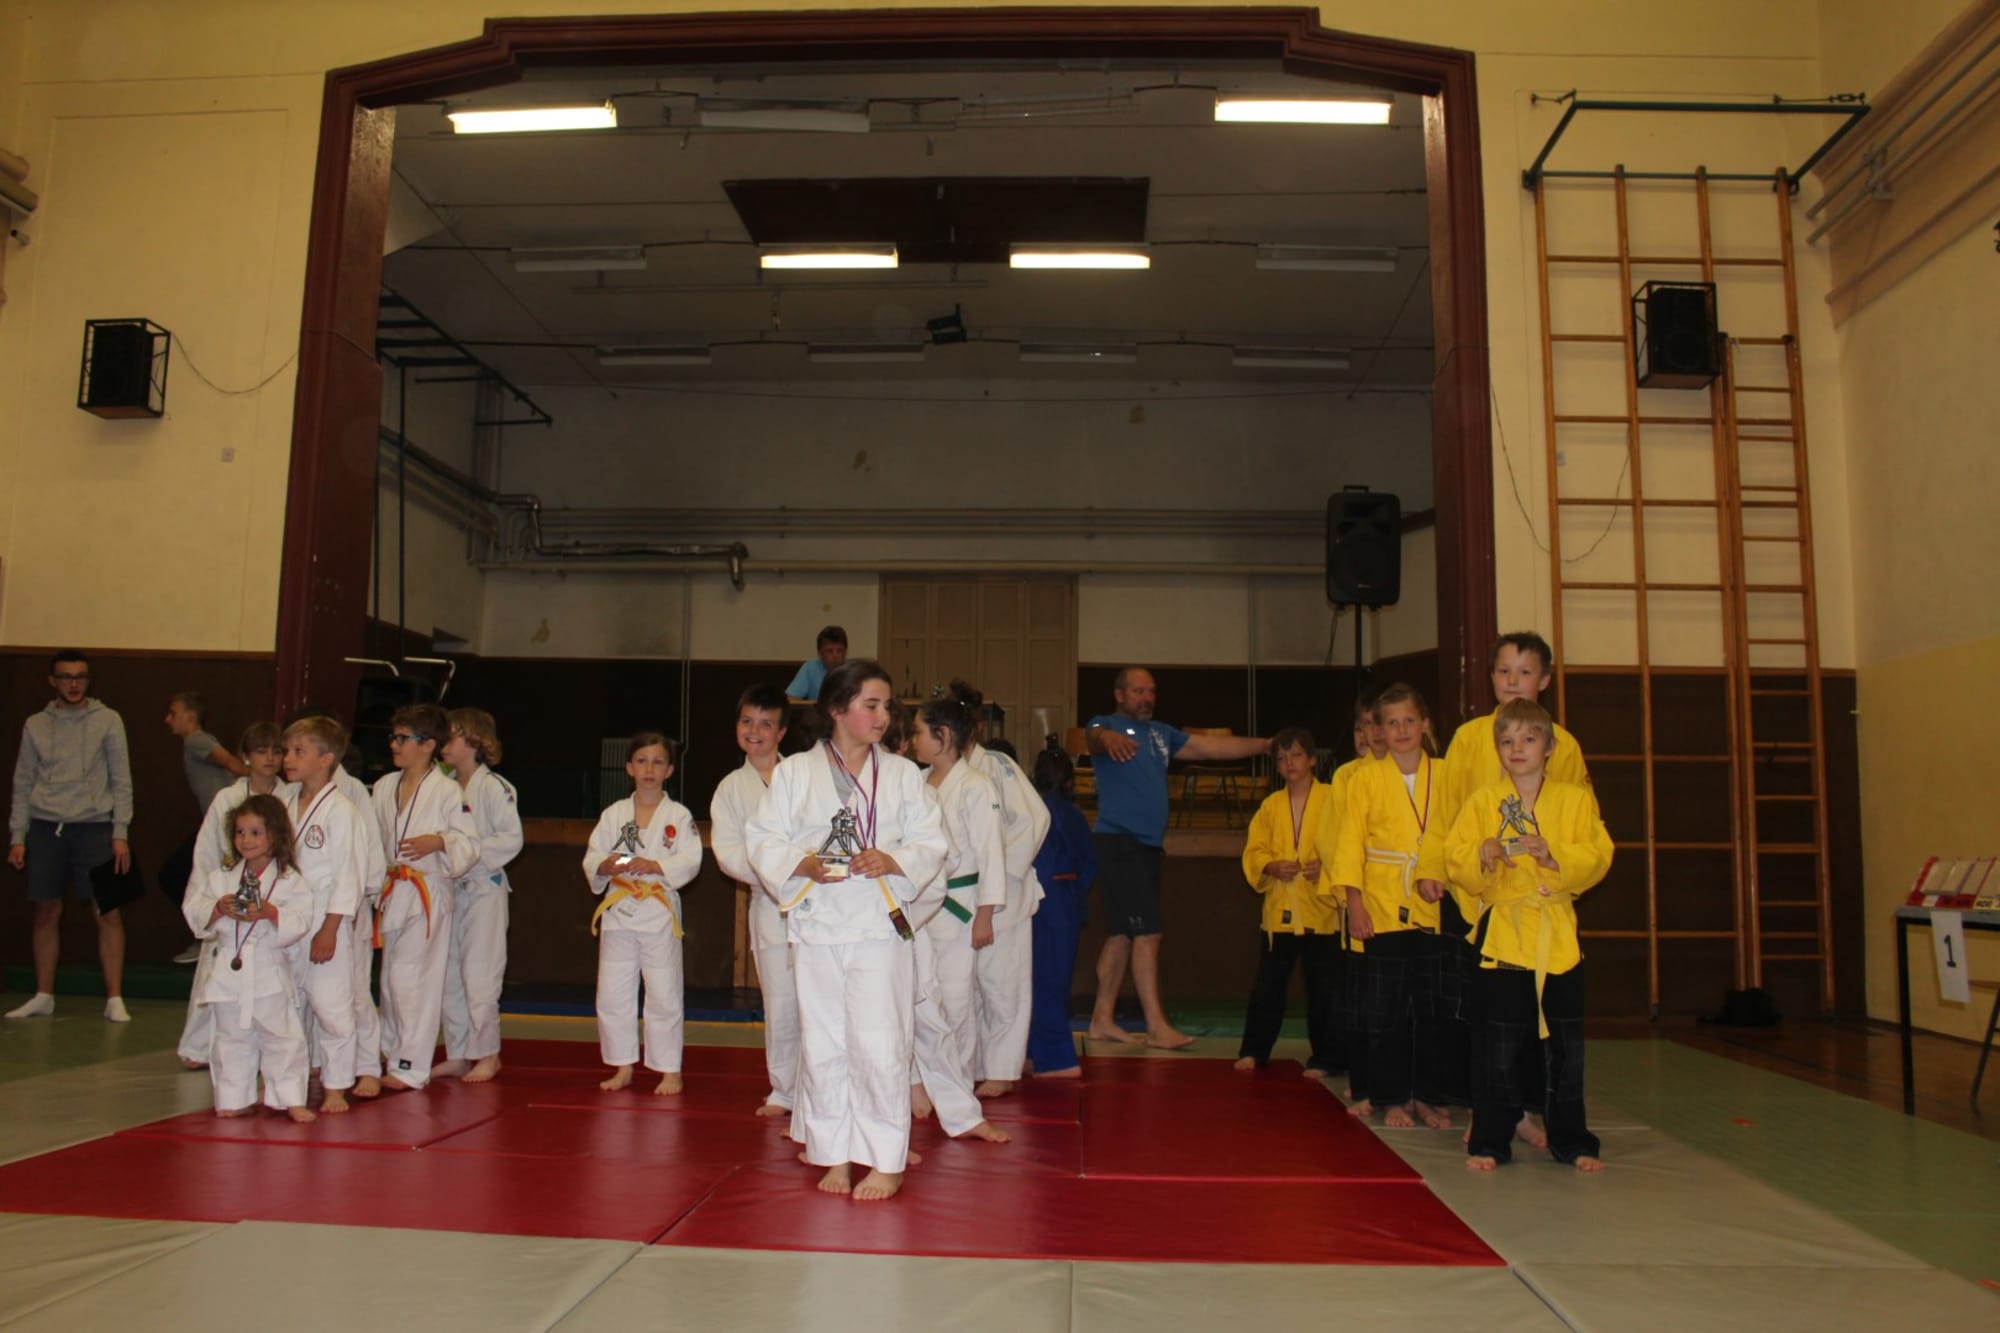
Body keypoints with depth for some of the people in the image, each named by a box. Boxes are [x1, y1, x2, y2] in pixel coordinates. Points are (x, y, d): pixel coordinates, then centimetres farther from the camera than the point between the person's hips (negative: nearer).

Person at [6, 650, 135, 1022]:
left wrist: (120, 833, -5)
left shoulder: (107, 720, 3)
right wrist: (17, 836, 5)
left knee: (108, 912, -5)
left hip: (94, 827, -2)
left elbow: (121, 781, 1)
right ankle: (43, 997, 19)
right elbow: (23, 785, 12)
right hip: (45, 827, 2)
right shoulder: (36, 725, 10)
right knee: (47, 912, 8)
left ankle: (114, 999, 0)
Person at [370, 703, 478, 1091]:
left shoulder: (447, 791, -8)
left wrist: (439, 841, -24)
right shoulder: (384, 787, 10)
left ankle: (411, 1066, 0)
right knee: (390, 976, 13)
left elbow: (470, 845, -7)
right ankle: (390, 1051, 29)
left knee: (411, 976, -8)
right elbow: (374, 839, 19)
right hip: (392, 891, 6)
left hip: (427, 892, -6)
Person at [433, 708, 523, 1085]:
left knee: (479, 974, -5)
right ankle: (456, 1054, 21)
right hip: (450, 887, 7)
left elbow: (512, 838, -14)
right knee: (449, 973, 11)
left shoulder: (494, 787, -10)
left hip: (484, 888, -7)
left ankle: (486, 1054, 7)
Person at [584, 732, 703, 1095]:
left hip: (660, 913, -3)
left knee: (665, 996, 0)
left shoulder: (678, 815, 1)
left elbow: (690, 861, -7)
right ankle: (623, 1067, 22)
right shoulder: (613, 814, 8)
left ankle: (670, 1071, 11)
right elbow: (591, 859, 7)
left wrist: (654, 866, -20)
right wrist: (606, 865, -14)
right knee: (612, 995, 8)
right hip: (618, 912, 3)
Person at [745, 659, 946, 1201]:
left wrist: (893, 861, -14)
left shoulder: (902, 774, 6)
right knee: (822, 1043, 7)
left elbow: (931, 842, 5)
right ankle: (834, 1155, 22)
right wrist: (803, 865, -14)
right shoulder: (794, 772, 4)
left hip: (881, 919, -1)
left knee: (879, 1043, -5)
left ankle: (887, 1161, 9)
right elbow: (763, 838, 4)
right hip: (817, 920, 1)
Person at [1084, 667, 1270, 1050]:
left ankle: (1102, 1019, 18)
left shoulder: (1161, 733, 17)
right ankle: (1156, 1026, -7)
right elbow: (1097, 735, -28)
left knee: (1122, 933, 11)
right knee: (1147, 932, -11)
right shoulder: (1107, 724, -3)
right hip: (1118, 842, -7)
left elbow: (1214, 747, 16)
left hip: (1147, 845, 8)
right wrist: (1110, 738, -53)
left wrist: (1270, 744, 10)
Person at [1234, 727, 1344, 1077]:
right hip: (1279, 909, 3)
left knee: (1324, 989, 3)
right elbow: (1253, 852, 8)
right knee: (1267, 986, 8)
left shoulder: (1332, 799, -2)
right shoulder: (1270, 805, 8)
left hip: (1321, 908, -3)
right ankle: (1253, 1051, 19)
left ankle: (1327, 1057, 15)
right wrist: (1272, 867, -10)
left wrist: (1326, 867, -18)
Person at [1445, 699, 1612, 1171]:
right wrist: (1483, 855, -21)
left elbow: (1597, 858, -4)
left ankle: (1570, 1141, 22)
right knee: (1499, 1047, 2)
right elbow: (1455, 859, -1)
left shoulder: (1576, 799, 4)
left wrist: (1552, 854, -20)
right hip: (1503, 932, -1)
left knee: (1566, 1047, 8)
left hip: (1558, 934, 1)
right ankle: (1489, 1141, 13)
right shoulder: (1481, 801, 3)